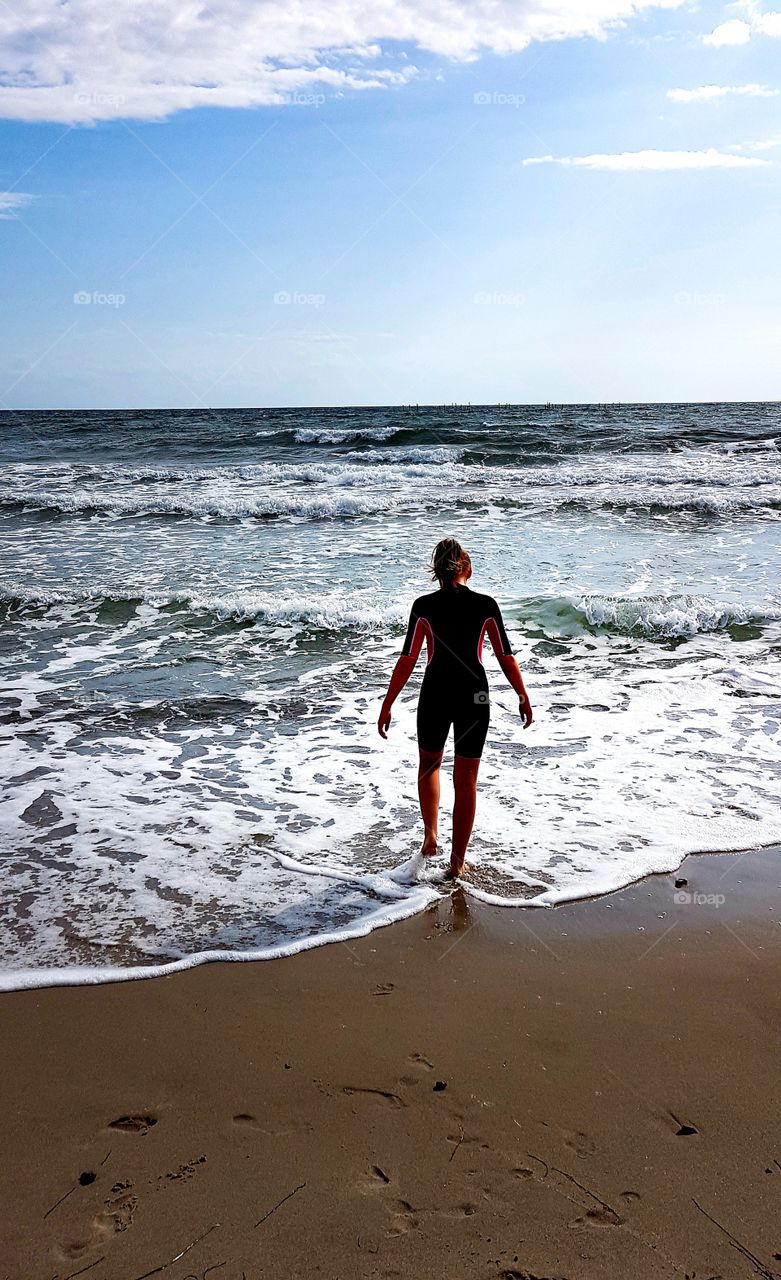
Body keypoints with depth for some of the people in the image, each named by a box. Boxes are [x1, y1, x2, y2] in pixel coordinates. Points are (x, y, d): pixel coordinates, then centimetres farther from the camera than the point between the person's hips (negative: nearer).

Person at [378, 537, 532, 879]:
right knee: (466, 780, 10)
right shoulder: (486, 605, -4)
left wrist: (387, 705, 0)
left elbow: (407, 661, -7)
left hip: (435, 696, 0)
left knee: (429, 765, 26)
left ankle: (430, 835, 16)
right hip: (474, 698, 0)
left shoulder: (424, 606, -6)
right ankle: (457, 861, 15)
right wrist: (523, 697, 12)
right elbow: (506, 657, -1)